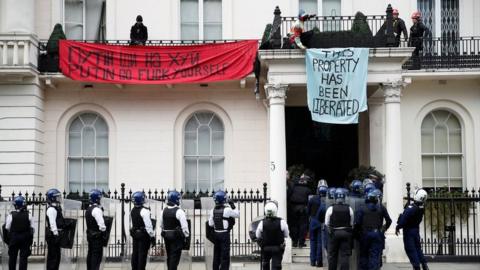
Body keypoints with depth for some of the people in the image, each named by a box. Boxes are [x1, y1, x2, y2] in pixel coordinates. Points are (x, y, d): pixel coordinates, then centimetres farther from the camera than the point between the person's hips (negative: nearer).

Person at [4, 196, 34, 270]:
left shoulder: (11, 215, -11)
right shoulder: (28, 215, -7)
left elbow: (7, 228, -7)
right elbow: (33, 228, -4)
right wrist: (30, 234, 13)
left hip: (13, 237, 0)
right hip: (25, 239, 0)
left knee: (12, 256, 13)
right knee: (23, 257, 4)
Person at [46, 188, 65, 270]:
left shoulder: (57, 207, 17)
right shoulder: (51, 209, -15)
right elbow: (52, 223, -21)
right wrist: (56, 234, -24)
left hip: (56, 234, 10)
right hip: (52, 234, -10)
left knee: (57, 255, 15)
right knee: (53, 255, -7)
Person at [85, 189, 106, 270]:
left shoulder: (88, 209, 12)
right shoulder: (97, 209, -18)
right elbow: (101, 224, -21)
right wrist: (104, 230, -9)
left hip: (90, 234, 9)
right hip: (97, 236, -9)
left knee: (90, 254, 15)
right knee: (97, 255, -6)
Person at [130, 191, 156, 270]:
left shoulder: (132, 211, 5)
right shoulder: (144, 211, -18)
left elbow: (133, 223, 13)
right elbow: (148, 225, -19)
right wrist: (152, 237, -13)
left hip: (134, 234, 7)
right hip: (144, 234, -7)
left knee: (135, 253, 13)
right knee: (142, 254, -2)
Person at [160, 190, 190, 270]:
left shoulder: (164, 211, 5)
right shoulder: (179, 211, -17)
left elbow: (161, 224, 13)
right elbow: (184, 225, -17)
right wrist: (186, 235, -5)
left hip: (166, 236, 7)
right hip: (176, 236, -7)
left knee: (169, 256, 17)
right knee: (175, 256, -3)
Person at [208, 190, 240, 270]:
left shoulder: (213, 211, 2)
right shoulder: (227, 210, -14)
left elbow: (210, 224, 5)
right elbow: (237, 214, -1)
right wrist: (233, 205, 5)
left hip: (216, 234, 5)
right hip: (225, 234, -5)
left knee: (216, 255, 15)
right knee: (225, 256, -1)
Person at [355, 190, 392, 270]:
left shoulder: (362, 209, -2)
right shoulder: (381, 208, 2)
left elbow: (357, 222, -7)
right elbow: (389, 220, 2)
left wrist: (357, 233, 5)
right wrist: (384, 229, 16)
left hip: (365, 234, 0)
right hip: (377, 234, 0)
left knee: (364, 255, 11)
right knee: (375, 256, 0)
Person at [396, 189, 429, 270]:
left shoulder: (411, 208, -26)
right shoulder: (422, 208, -6)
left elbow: (403, 219, -21)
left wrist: (398, 228, -8)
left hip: (408, 230, -6)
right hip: (416, 229, 6)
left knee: (410, 249, 1)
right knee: (418, 247, 19)